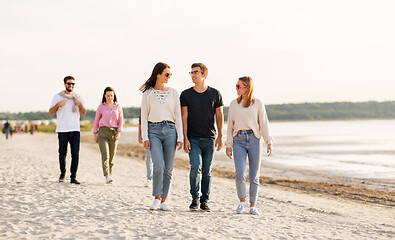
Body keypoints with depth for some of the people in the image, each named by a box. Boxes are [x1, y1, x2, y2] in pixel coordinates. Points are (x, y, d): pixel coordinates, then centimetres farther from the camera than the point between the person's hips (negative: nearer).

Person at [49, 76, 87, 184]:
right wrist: (58, 105, -13)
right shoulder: (57, 97, 7)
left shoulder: (78, 97, 13)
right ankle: (62, 172, 25)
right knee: (62, 154, 1)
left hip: (75, 130, 2)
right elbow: (50, 113, 3)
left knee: (75, 154, -6)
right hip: (62, 130, -1)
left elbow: (83, 113, 11)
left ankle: (73, 177, -2)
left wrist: (80, 104, -8)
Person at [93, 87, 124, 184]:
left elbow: (121, 120, 9)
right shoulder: (101, 107, 7)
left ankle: (110, 175, 14)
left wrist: (119, 132, -3)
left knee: (112, 156, 3)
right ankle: (107, 177, -24)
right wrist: (95, 134, 9)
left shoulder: (118, 107, 9)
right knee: (105, 155, -14)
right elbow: (96, 121, 12)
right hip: (103, 132, -2)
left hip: (114, 132, 2)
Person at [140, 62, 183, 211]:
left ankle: (164, 201, 13)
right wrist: (145, 137, -5)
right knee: (159, 166, -17)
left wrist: (180, 137, 1)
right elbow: (144, 116, 4)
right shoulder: (148, 94, 6)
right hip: (154, 131, -2)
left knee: (168, 169, 1)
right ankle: (156, 198, -1)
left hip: (170, 131, 2)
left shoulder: (173, 93, 10)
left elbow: (178, 116, 8)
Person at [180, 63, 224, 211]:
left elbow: (219, 116, 8)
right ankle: (195, 198, 0)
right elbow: (184, 118, 2)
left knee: (207, 171, 3)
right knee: (196, 167, -16)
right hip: (193, 139, -1)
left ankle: (204, 201, 12)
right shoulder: (186, 95, 4)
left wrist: (220, 137, 0)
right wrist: (185, 139, -7)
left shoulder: (215, 94, 5)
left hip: (209, 139, 1)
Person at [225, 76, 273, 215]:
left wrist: (269, 143, -2)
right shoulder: (234, 104, 10)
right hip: (239, 140, 1)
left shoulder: (258, 104, 4)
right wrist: (228, 144, 6)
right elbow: (230, 125, 12)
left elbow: (264, 124, 5)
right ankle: (242, 201, 8)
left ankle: (253, 206, 13)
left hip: (254, 140, -1)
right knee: (240, 174, -13)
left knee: (254, 176, 1)